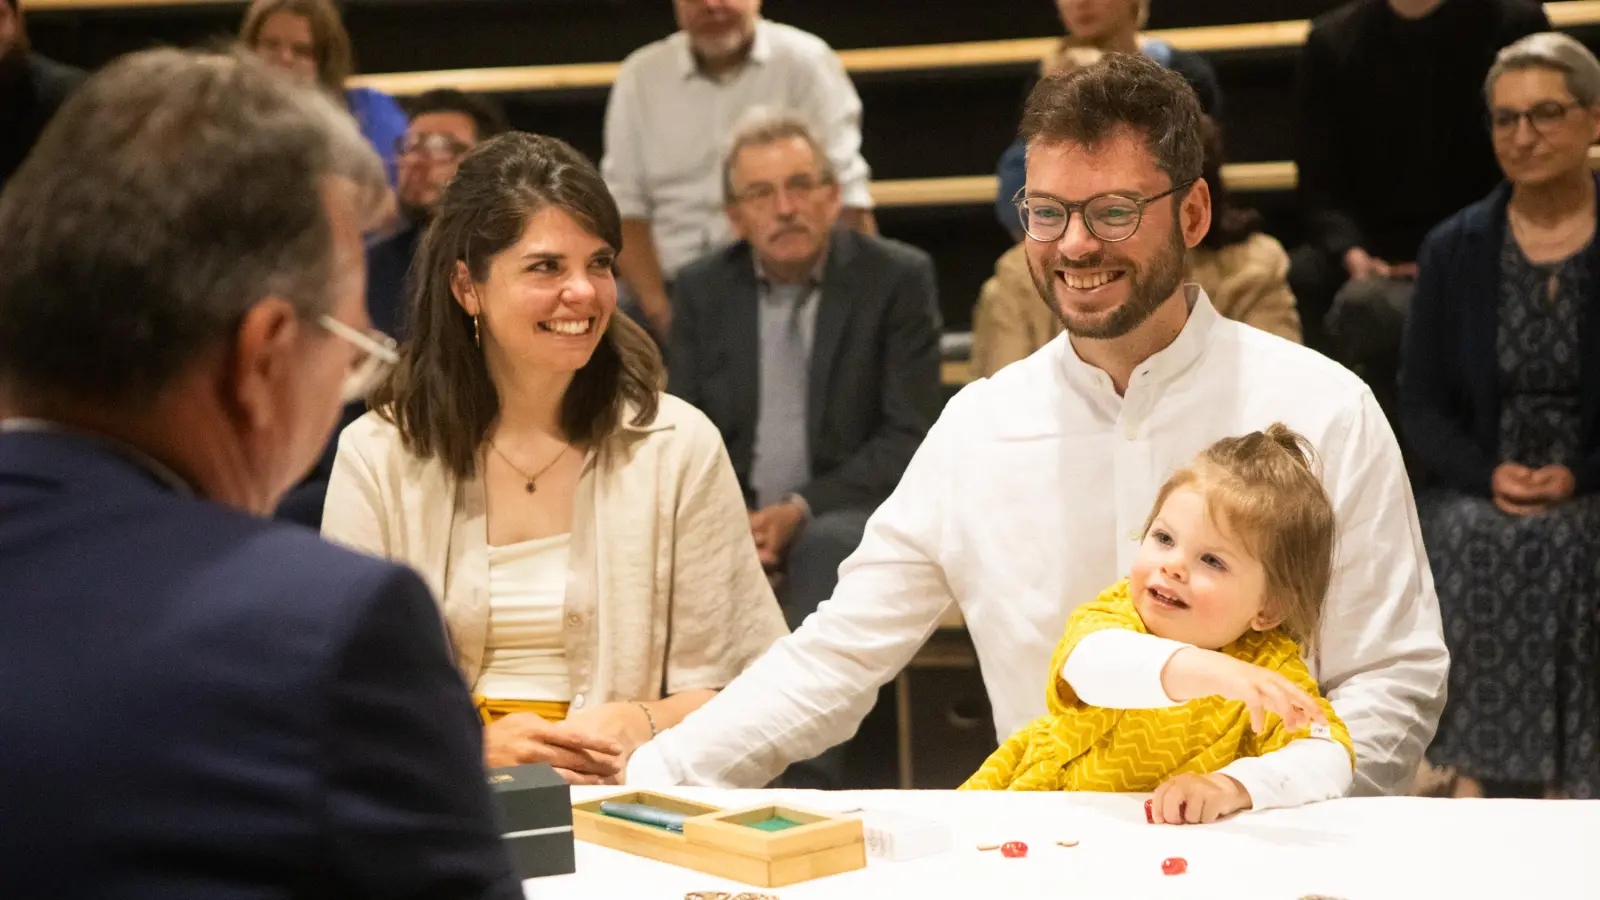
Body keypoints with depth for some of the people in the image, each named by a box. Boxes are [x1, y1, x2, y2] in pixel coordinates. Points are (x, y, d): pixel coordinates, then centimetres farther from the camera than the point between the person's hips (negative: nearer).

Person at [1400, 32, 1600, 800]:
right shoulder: (1454, 250, 10)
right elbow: (1421, 402, 8)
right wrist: (1489, 474, -11)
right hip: (1477, 496, 2)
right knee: (1471, 541, -30)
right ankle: (1480, 777, -27)